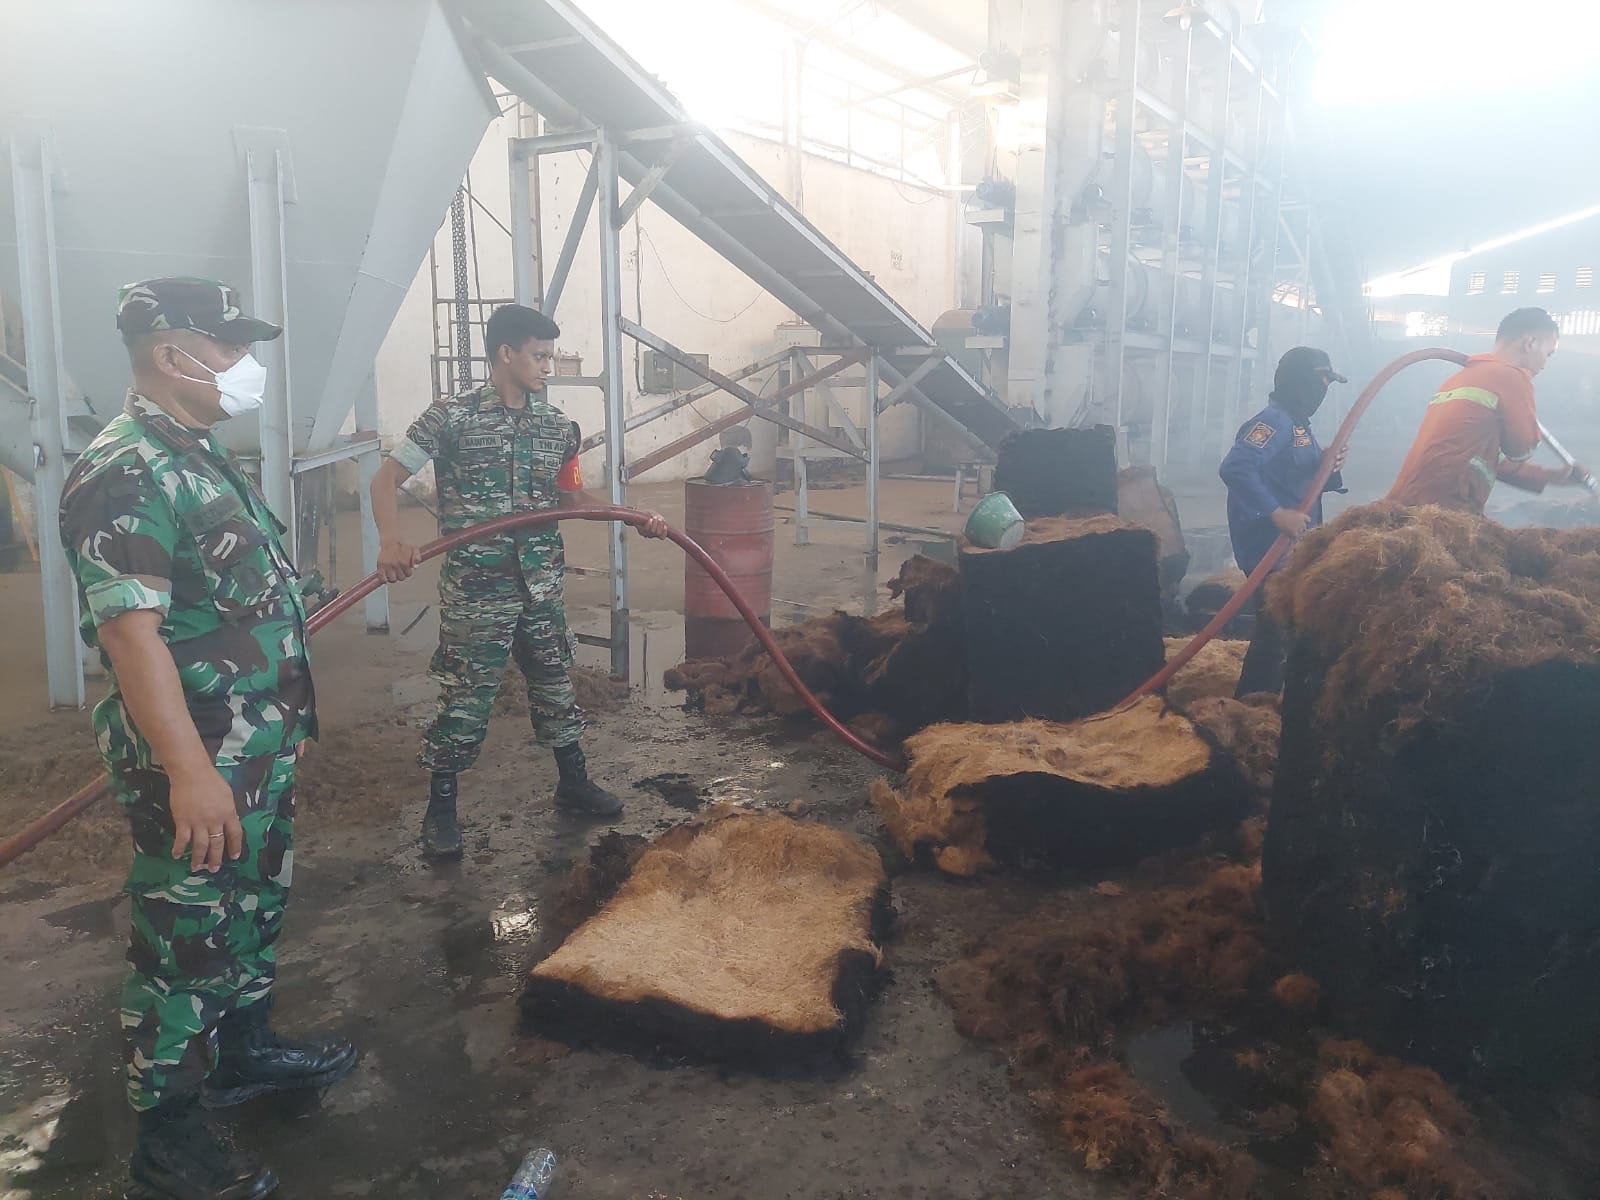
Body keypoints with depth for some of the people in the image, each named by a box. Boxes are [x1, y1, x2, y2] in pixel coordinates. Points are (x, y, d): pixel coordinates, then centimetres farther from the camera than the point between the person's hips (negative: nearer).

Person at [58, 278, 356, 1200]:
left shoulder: (207, 456, 11)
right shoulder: (123, 474, -20)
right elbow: (129, 631, -26)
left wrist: (288, 705, 22)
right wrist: (188, 771, -28)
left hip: (264, 745, 10)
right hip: (201, 762, -10)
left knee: (256, 910, 22)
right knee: (188, 943, 4)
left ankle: (246, 1051, 41)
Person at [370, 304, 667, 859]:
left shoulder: (558, 426, 6)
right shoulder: (452, 417, -9)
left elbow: (572, 499, 17)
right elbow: (385, 480, -5)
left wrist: (636, 519, 5)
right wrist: (392, 541, -22)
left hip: (541, 583, 5)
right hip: (474, 585, -5)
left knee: (554, 682, 17)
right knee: (468, 696, 0)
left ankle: (574, 783, 35)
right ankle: (440, 809, 17)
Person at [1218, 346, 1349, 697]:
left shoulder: (1298, 424, 16)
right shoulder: (1274, 421, -16)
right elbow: (1235, 468, -31)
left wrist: (1328, 468, -1)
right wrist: (1276, 513, -32)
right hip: (1271, 551, -10)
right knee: (1275, 632, -7)